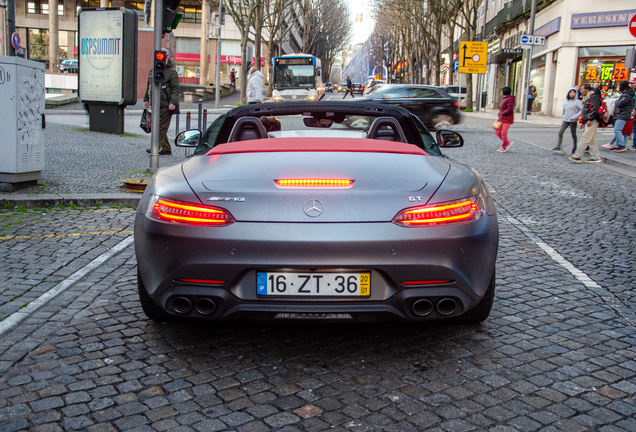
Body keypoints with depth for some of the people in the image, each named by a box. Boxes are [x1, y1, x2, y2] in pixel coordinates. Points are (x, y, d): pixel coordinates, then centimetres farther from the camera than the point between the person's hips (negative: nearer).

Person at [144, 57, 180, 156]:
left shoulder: (172, 72, -5)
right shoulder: (152, 71, 16)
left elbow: (175, 89, -10)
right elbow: (148, 86, 24)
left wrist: (173, 102, -20)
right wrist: (146, 99, 20)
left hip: (166, 105, -8)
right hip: (155, 104, 8)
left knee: (162, 127, -9)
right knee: (157, 126, 9)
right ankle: (166, 148, 15)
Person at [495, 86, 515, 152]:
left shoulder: (509, 99, -13)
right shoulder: (505, 99, 18)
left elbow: (510, 109, -21)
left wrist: (502, 114, -16)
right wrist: (499, 117, 13)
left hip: (507, 119, -10)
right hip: (502, 119, 10)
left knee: (503, 133, -8)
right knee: (497, 132, 6)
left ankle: (503, 148, 0)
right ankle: (508, 143, 15)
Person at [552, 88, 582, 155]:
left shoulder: (577, 102, -6)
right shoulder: (566, 102, 10)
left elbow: (582, 110, -11)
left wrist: (574, 117, -16)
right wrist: (564, 116, 12)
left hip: (573, 121, -5)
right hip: (565, 120, 5)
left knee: (573, 135, 3)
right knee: (560, 132, -4)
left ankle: (574, 149, 11)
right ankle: (558, 147, -1)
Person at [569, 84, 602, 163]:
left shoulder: (594, 97, -9)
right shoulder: (587, 98, 23)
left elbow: (594, 109, -19)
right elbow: (584, 111, 26)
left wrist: (590, 119, -24)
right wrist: (582, 122, 22)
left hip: (592, 121, -10)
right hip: (588, 122, 11)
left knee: (585, 139, -9)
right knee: (592, 141, 9)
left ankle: (577, 156, -9)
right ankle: (596, 157, 11)